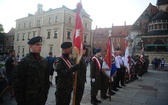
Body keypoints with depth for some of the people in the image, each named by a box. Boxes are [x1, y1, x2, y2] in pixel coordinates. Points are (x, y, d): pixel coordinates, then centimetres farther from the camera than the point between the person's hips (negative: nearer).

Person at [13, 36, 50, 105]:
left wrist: (45, 93, 6)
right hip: (28, 99, -4)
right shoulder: (24, 61, -13)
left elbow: (46, 79, 7)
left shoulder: (44, 61, 2)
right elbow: (17, 81, -12)